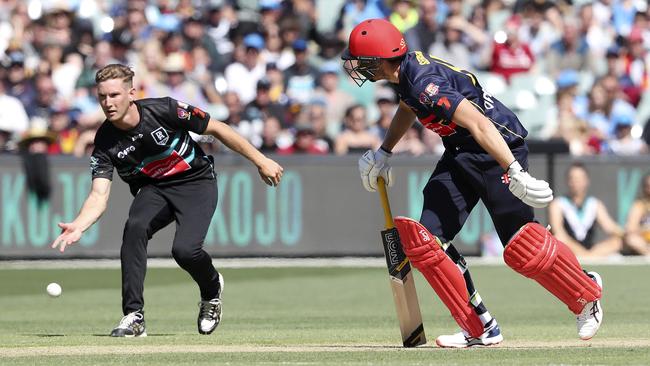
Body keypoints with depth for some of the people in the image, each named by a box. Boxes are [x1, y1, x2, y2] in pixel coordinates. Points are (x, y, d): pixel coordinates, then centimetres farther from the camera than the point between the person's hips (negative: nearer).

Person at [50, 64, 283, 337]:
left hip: (196, 184, -3)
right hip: (153, 190, 3)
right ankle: (133, 317, -25)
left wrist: (261, 161, -9)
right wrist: (78, 226, -41)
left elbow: (217, 129, -12)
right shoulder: (106, 142, -13)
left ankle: (212, 290, 11)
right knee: (134, 227, -29)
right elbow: (99, 195, -20)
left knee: (184, 249, -25)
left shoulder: (164, 110, -22)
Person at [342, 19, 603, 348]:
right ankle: (480, 329, 3)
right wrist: (383, 153, 31)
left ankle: (587, 295, 14)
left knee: (520, 246, -12)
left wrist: (515, 174, -44)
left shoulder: (424, 83, -28)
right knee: (423, 238, -1)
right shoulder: (408, 69, 3)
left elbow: (477, 123, -37)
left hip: (499, 151, -10)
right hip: (461, 155, 10)